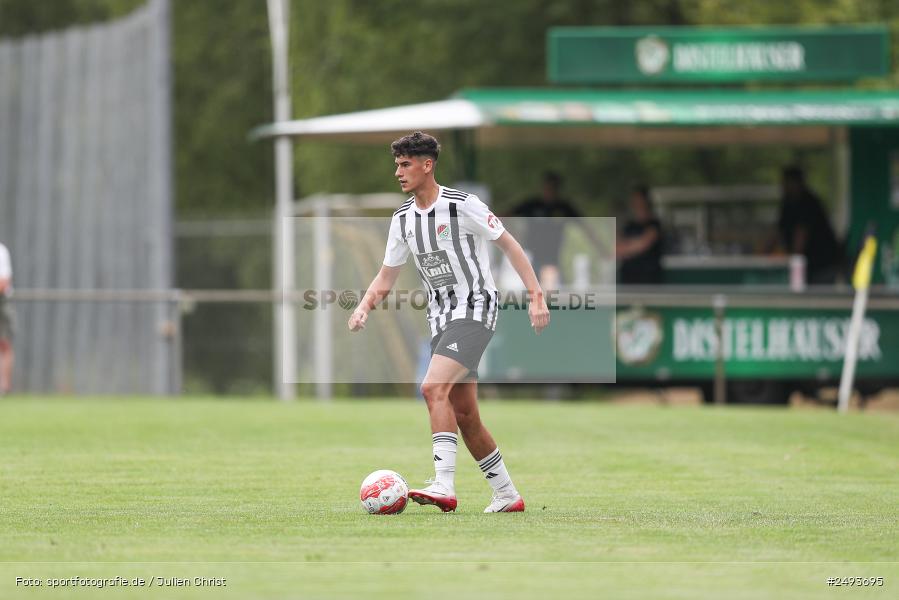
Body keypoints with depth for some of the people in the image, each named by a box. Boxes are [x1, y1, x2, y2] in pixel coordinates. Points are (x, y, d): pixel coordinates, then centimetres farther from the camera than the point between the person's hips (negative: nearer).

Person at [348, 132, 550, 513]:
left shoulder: (464, 206, -12)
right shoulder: (403, 219, 8)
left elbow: (509, 245, -6)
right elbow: (387, 275, 15)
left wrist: (536, 296, -12)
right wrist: (365, 307, -4)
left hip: (475, 309, -8)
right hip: (441, 317, 8)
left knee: (433, 387, -25)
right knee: (464, 415, 7)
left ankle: (444, 486, -32)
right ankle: (507, 495, 18)